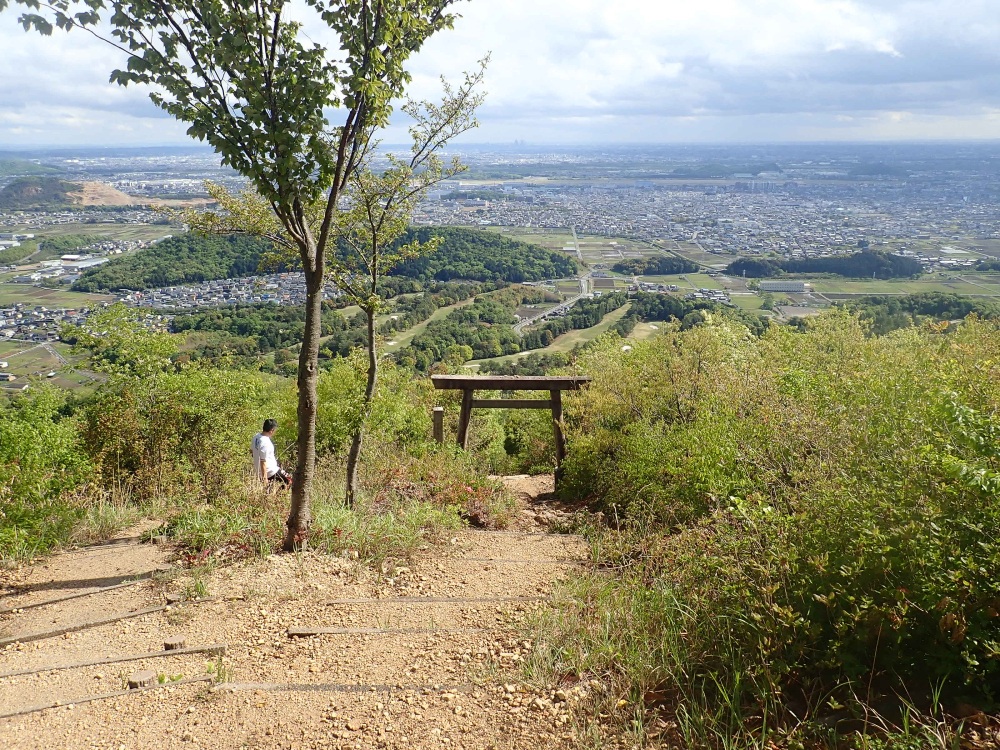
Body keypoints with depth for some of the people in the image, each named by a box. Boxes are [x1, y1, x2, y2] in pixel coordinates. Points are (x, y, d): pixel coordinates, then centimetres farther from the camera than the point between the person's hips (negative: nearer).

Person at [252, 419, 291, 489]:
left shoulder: (257, 436, 1)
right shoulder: (265, 443, -28)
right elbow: (263, 461, -26)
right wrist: (264, 478, -21)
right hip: (270, 472, -9)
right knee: (289, 481, 1)